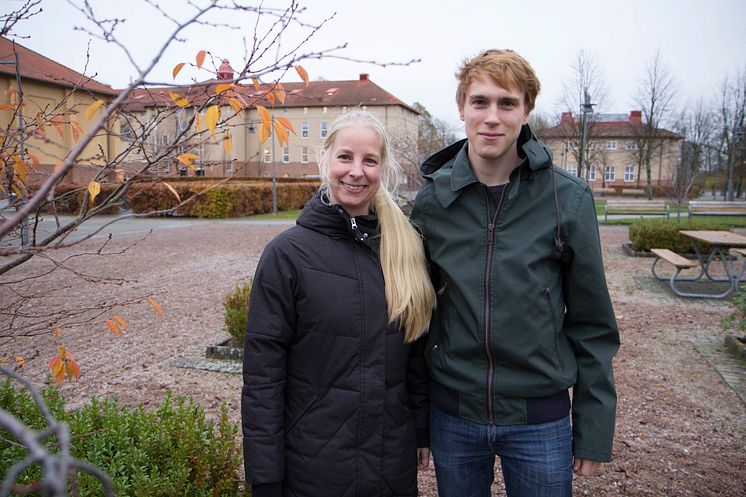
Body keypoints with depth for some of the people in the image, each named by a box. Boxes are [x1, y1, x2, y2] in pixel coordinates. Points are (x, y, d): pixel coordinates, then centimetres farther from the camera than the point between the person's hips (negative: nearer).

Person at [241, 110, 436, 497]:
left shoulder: (405, 248, 0)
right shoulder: (287, 253, -12)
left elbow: (416, 349, 8)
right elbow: (262, 374, -11)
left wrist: (421, 430, 9)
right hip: (313, 465, -3)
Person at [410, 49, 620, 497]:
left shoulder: (568, 199, -9)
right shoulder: (430, 200, -4)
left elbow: (592, 325, -3)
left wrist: (594, 432, -2)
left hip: (540, 419, -1)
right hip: (452, 415, 2)